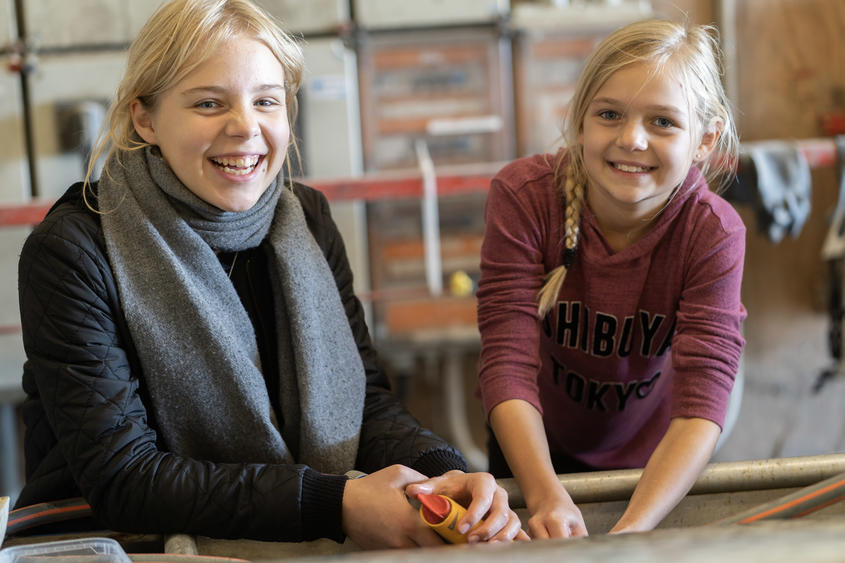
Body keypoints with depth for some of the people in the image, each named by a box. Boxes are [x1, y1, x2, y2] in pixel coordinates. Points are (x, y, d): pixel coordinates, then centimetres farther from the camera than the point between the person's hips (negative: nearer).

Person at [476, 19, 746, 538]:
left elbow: (702, 402, -31)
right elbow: (509, 363, -28)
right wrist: (548, 497, -42)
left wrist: (632, 530, -45)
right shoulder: (524, 196, -24)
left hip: (653, 466, 0)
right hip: (536, 454, 0)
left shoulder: (714, 235, -24)